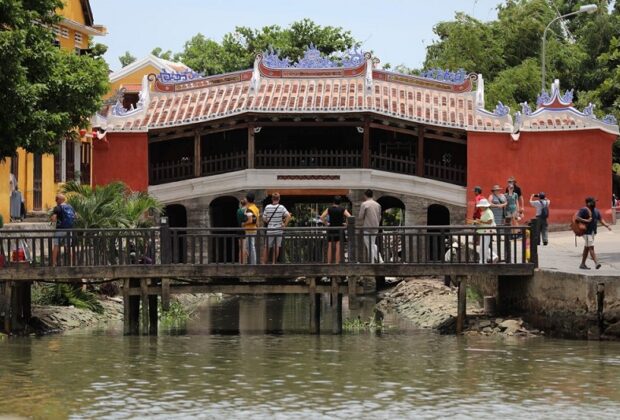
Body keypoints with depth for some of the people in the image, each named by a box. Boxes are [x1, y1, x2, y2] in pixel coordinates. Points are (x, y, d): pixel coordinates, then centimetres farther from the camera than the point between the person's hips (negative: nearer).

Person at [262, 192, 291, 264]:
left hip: (270, 230, 0)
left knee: (267, 247, 8)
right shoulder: (281, 207, -5)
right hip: (279, 230, 0)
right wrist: (285, 224, -7)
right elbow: (288, 216, -16)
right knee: (276, 247, 8)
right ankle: (274, 262, 9)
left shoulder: (267, 207, -3)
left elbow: (264, 219, 2)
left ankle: (264, 262, 9)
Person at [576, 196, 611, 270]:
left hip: (593, 232, 8)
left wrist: (607, 225, -3)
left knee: (587, 247, 13)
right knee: (591, 247, -14)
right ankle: (596, 263, -22)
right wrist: (586, 220, -23)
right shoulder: (583, 210, -11)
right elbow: (577, 218, -17)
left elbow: (601, 220, 13)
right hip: (586, 231, -8)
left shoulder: (596, 211, 13)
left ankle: (582, 264, 20)